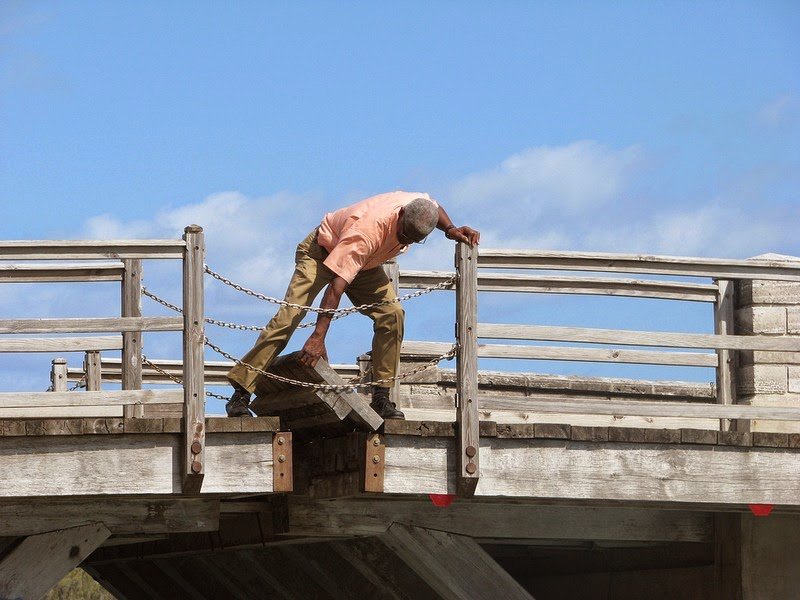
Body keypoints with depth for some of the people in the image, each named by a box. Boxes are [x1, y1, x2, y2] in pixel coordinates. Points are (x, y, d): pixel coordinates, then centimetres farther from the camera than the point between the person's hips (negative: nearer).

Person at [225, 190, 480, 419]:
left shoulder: (420, 207, -24)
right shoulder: (366, 232, -44)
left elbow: (436, 209, 6)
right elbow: (336, 284, -45)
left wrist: (450, 229, -15)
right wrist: (318, 337, -47)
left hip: (365, 264, 6)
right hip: (323, 251, -6)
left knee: (392, 315, -14)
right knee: (289, 316, -19)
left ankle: (381, 398, -6)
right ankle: (240, 394, -20)